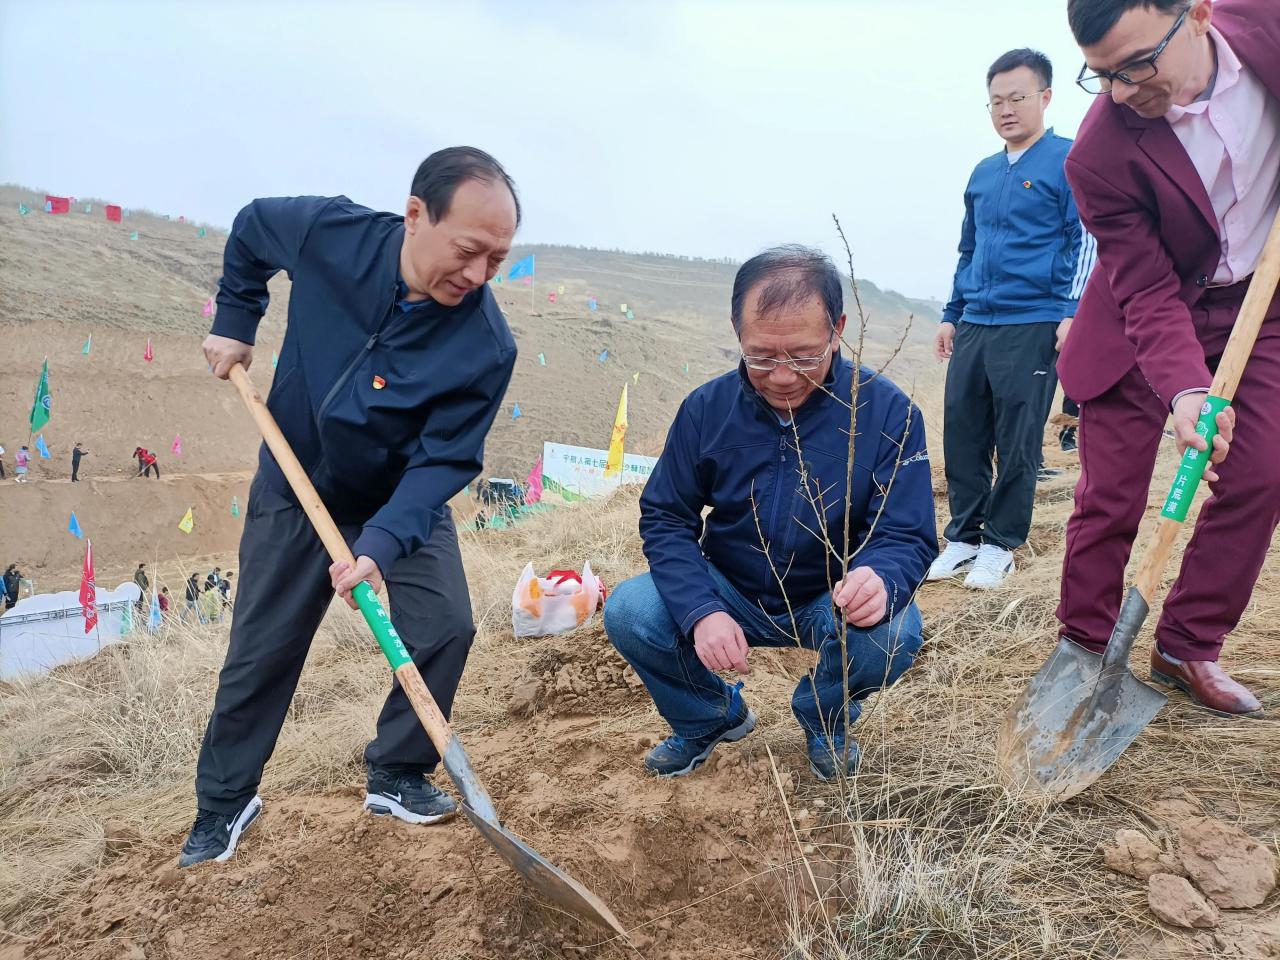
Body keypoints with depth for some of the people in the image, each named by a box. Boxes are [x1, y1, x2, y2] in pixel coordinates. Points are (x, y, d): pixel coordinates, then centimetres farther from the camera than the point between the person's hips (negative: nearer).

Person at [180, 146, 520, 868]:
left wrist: (381, 545, -38)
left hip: (405, 499, 0)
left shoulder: (488, 345, -28)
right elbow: (250, 227, 0)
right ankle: (225, 801, 27)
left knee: (447, 629, -12)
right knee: (262, 652, 7)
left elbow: (443, 460, -26)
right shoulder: (327, 232, -24)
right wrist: (235, 321, -2)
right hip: (296, 490, 1)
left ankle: (397, 777, 12)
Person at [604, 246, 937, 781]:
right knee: (629, 612, -23)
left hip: (832, 602, -1)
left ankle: (824, 719, 6)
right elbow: (665, 518, -8)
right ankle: (708, 718, 11)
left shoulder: (888, 412, -17)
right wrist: (701, 612, -26)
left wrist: (880, 580, -44)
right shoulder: (707, 409, -11)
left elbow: (908, 536, -18)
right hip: (730, 595, 2)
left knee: (894, 632, -33)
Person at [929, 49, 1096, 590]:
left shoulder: (1069, 162, 0)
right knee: (962, 436, 6)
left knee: (1017, 444, -1)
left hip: (1032, 326, -6)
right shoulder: (983, 174, 18)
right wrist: (952, 315, 20)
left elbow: (1084, 242, -4)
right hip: (974, 327, 6)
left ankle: (1000, 545, 10)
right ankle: (963, 538, 17)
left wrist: (1072, 313, -14)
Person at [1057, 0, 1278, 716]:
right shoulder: (1101, 154, -26)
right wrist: (1184, 392, -38)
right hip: (1150, 314, -3)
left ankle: (1188, 648, 11)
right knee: (1112, 493, -3)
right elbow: (1149, 296, -24)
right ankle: (1084, 650, 14)